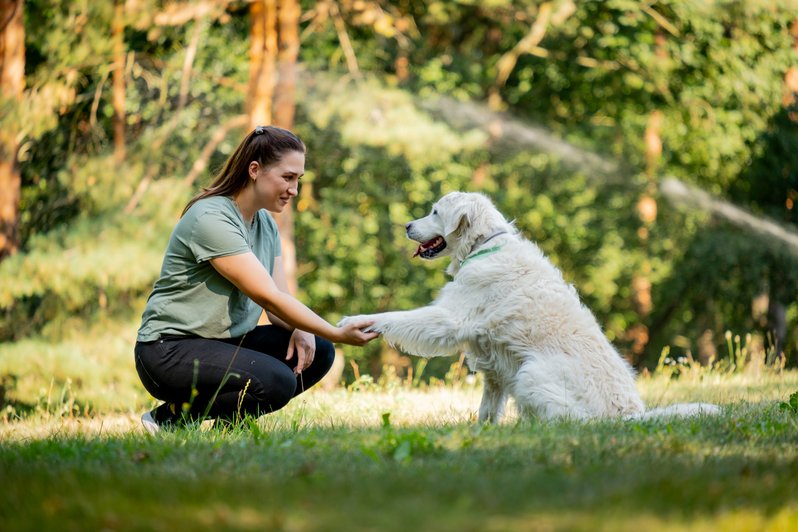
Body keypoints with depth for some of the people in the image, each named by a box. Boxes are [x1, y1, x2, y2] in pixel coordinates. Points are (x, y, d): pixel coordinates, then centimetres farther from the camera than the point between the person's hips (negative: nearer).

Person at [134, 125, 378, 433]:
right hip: (170, 349, -9)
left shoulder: (266, 224, 10)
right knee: (277, 381, -29)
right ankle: (169, 418, -10)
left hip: (227, 342, 9)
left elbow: (278, 303, 6)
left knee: (317, 351, -6)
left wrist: (301, 330, -17)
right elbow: (268, 297, -25)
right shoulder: (211, 219, -20)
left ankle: (230, 421, 5)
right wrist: (338, 334, -28)